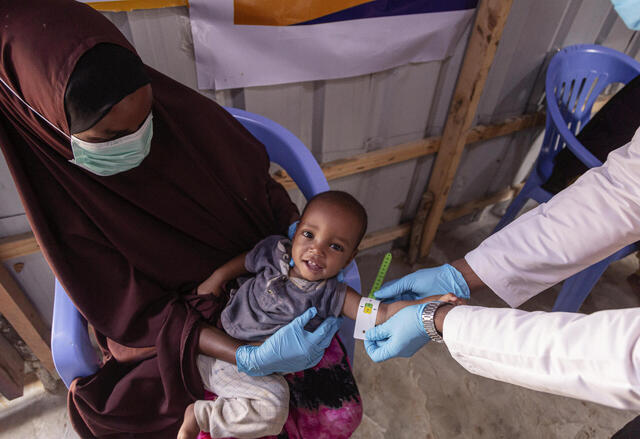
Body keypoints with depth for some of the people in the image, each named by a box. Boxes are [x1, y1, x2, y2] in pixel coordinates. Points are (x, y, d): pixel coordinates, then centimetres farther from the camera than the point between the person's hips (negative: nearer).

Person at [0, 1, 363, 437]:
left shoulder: (185, 113, -17)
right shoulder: (62, 204, -20)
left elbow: (259, 182, 0)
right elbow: (138, 315, -17)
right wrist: (249, 357, -30)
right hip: (177, 325, 0)